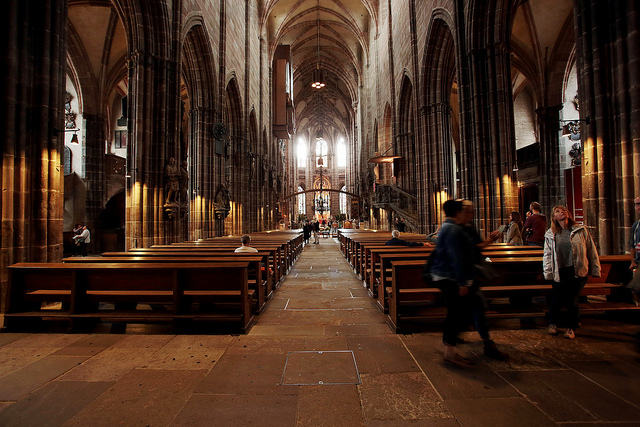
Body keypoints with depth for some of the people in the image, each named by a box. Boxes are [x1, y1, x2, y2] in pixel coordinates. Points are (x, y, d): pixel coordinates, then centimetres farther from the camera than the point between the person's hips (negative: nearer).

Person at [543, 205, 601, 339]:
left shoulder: (580, 230, 2)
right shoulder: (550, 234, 5)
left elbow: (591, 250, 6)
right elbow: (547, 255, 7)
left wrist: (595, 270, 5)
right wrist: (548, 272, 1)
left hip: (578, 271, -1)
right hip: (559, 272, 1)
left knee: (573, 300, 0)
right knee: (557, 299, 1)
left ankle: (572, 328, 20)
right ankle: (552, 323, 25)